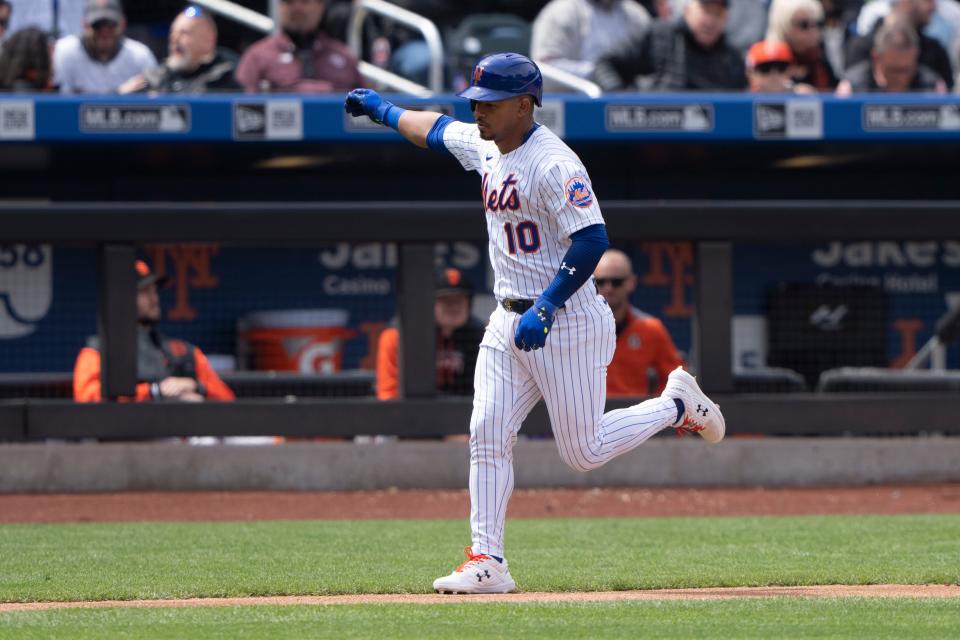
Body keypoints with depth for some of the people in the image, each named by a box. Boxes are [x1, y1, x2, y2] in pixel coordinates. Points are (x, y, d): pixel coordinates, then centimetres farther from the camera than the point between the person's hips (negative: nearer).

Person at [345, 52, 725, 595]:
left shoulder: (552, 163, -20)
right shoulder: (484, 146, 8)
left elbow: (592, 240, -26)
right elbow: (437, 129, 29)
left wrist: (545, 308, -29)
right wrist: (382, 110, 40)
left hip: (567, 322, -8)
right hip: (509, 322, 8)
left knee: (584, 451, -1)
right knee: (488, 435, -3)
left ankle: (677, 404, 21)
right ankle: (488, 563, -2)